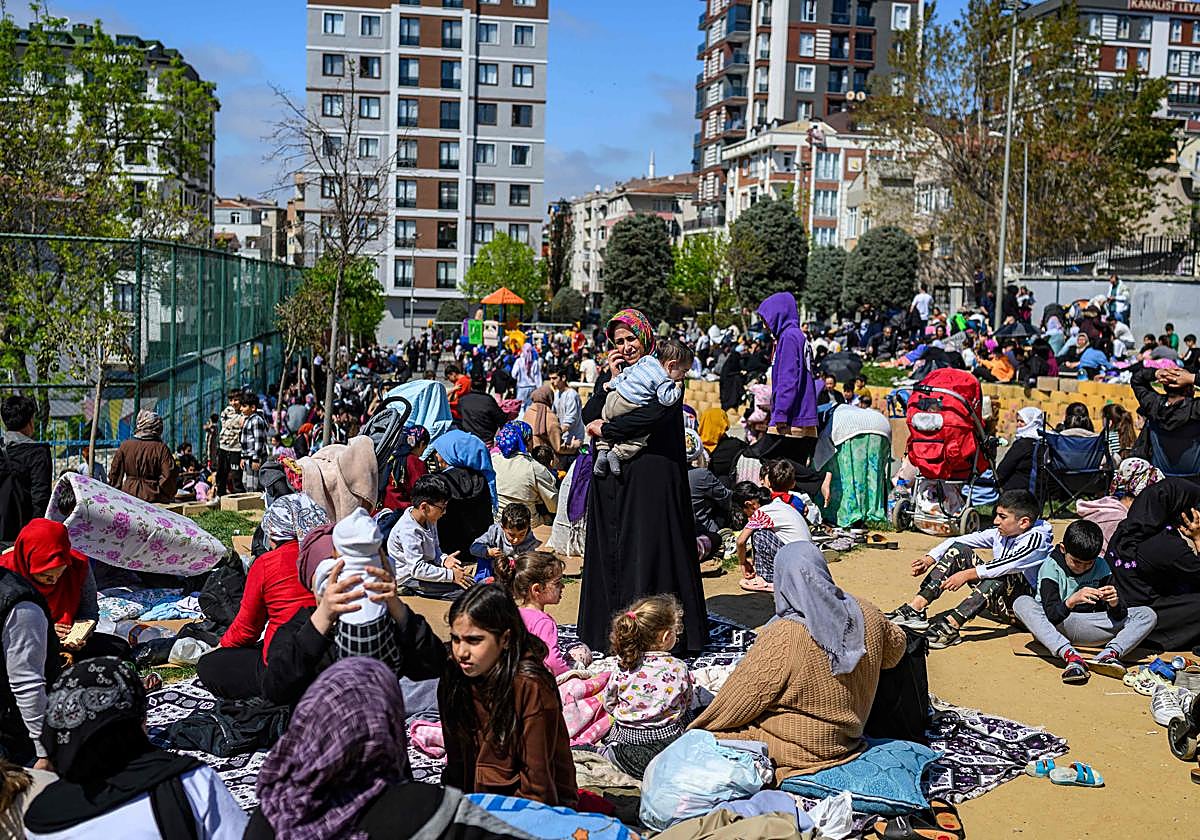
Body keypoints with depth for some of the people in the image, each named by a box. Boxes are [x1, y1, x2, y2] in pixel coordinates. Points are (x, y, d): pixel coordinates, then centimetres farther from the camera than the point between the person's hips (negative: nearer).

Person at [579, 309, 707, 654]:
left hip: (651, 477, -5)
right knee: (610, 550, 6)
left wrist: (605, 429, -11)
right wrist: (611, 381, -7)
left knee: (650, 547, -5)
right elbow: (588, 416, 3)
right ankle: (610, 630, 13)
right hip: (611, 479, 6)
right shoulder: (610, 373, 14)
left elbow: (653, 414, -21)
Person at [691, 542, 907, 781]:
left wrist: (697, 730, -2)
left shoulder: (780, 638, -28)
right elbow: (896, 646, 12)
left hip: (802, 750, -7)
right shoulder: (867, 614, -11)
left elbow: (740, 699, -17)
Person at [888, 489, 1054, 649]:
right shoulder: (1000, 533, 5)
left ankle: (951, 625, -46)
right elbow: (958, 541, -1)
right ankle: (916, 608, -20)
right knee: (959, 550, -7)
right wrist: (929, 560, -15)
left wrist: (966, 575, -35)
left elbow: (1009, 564, -32)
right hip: (997, 600, 7)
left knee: (1001, 575, -38)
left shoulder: (1037, 539, -16)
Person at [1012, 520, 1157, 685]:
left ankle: (1110, 653, -33)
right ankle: (1071, 657, -44)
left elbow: (1119, 617, -4)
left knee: (1147, 615, -10)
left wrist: (1114, 603, -27)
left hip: (1091, 627, 3)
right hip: (1055, 627, -3)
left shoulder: (1101, 567, -2)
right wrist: (1072, 600, -40)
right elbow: (1051, 614, -22)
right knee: (1022, 603, -32)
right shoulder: (1051, 566, -11)